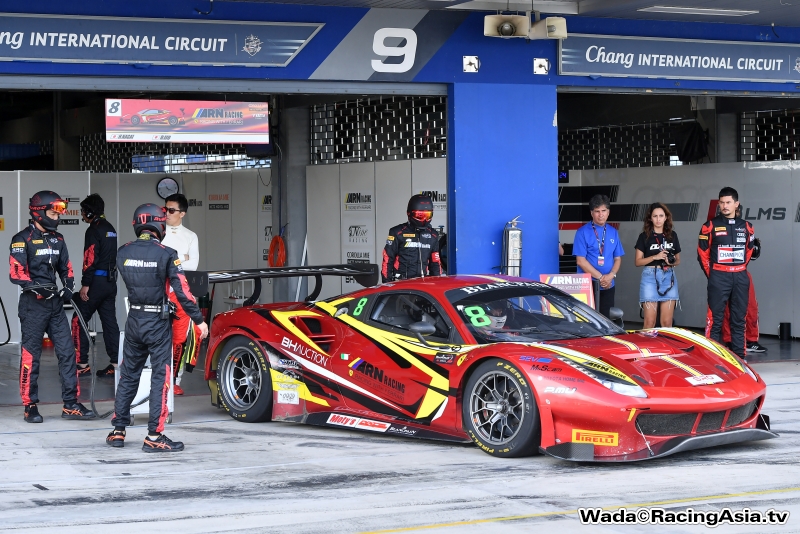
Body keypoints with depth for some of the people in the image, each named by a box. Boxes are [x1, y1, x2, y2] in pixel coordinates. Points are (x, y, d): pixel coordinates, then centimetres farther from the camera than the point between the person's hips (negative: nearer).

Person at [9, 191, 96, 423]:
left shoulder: (57, 239, 13)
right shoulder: (23, 240, -9)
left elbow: (66, 268, 20)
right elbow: (16, 273, -16)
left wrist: (69, 288, 3)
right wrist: (35, 286, -29)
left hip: (55, 303, 7)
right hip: (33, 305, -7)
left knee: (67, 352, 3)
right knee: (31, 356, -1)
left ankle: (71, 405, 8)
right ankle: (30, 407, 9)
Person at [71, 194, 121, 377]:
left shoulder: (94, 230, -12)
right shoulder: (110, 229, 16)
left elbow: (90, 259, -18)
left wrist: (85, 285, -17)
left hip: (97, 281, -9)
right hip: (111, 281, 9)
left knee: (79, 320, -1)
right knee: (110, 321, 8)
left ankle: (82, 364, -3)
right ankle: (115, 364, 5)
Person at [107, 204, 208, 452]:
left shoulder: (123, 252, 0)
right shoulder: (166, 254, -13)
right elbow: (182, 290, -13)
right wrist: (199, 319, -6)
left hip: (133, 320, 5)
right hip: (157, 322, -5)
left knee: (128, 376, 15)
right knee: (160, 378, 0)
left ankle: (118, 431, 19)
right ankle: (154, 437, -1)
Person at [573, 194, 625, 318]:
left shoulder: (613, 232, 11)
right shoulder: (582, 232, -5)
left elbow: (618, 258, 11)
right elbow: (581, 261, -10)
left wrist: (611, 276, -8)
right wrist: (601, 277, -12)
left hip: (608, 286, 5)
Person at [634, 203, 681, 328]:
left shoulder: (672, 235, 11)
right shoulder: (644, 236, 2)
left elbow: (678, 260, 17)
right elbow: (638, 261, 0)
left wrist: (672, 262, -6)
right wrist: (655, 257, -14)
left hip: (669, 277, 3)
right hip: (650, 276, -3)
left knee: (667, 322, 1)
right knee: (650, 321, -6)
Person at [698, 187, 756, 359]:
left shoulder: (746, 227, 9)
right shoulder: (711, 226, -2)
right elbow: (703, 253, 2)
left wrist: (740, 269, 13)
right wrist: (711, 275, 2)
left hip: (741, 278, 4)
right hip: (719, 277, -4)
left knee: (739, 319, 8)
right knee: (715, 319, -4)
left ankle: (739, 355, 12)